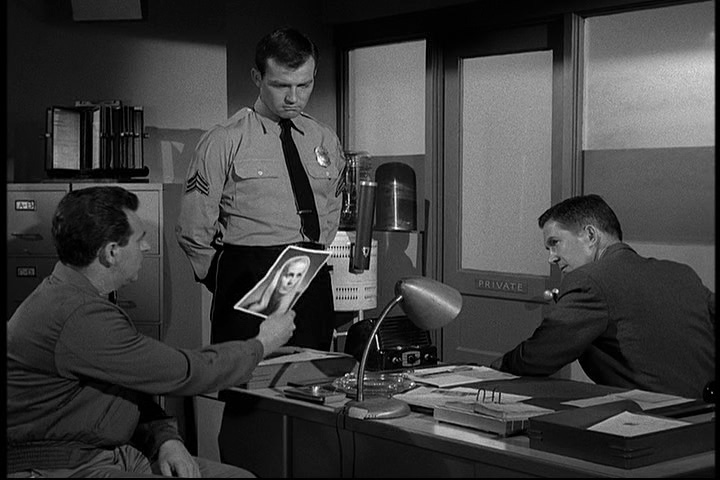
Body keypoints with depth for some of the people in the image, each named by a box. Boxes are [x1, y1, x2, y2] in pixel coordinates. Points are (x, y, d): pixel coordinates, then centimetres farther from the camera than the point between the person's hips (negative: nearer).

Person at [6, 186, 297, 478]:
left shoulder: (73, 296, 10)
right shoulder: (80, 318, -23)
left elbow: (129, 386, 16)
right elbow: (184, 373, -17)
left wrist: (165, 439, -1)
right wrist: (262, 345, -2)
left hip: (111, 453, 10)